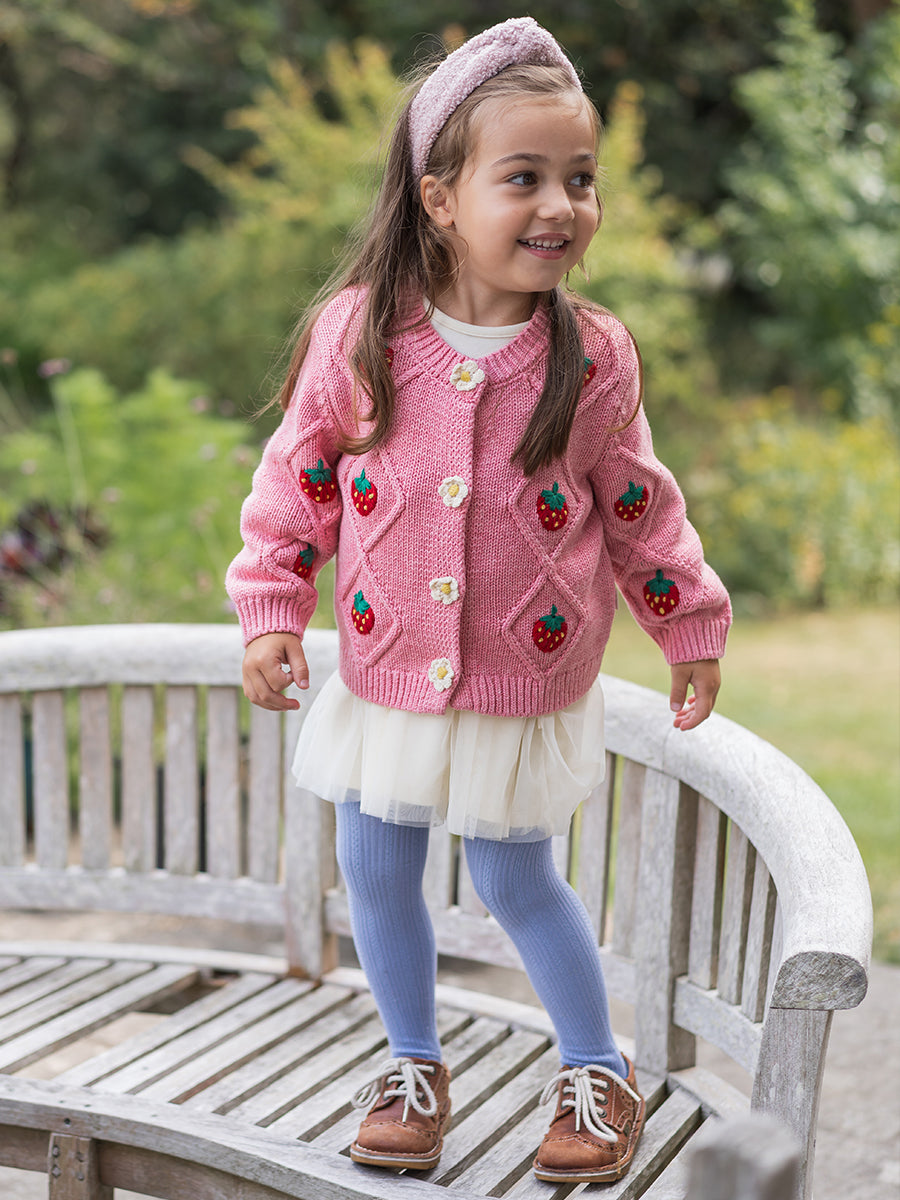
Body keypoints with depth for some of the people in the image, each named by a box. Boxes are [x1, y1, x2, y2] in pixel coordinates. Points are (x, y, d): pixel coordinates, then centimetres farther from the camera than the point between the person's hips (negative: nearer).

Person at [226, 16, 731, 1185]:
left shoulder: (593, 357, -11)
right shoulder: (357, 334, -12)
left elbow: (637, 505, 3)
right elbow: (299, 477, 1)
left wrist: (692, 626, 9)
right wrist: (271, 608, -3)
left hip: (530, 686, -2)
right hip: (387, 679, 2)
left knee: (516, 880, 9)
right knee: (377, 872, 13)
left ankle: (598, 1069, 33)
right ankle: (414, 1064, 37)